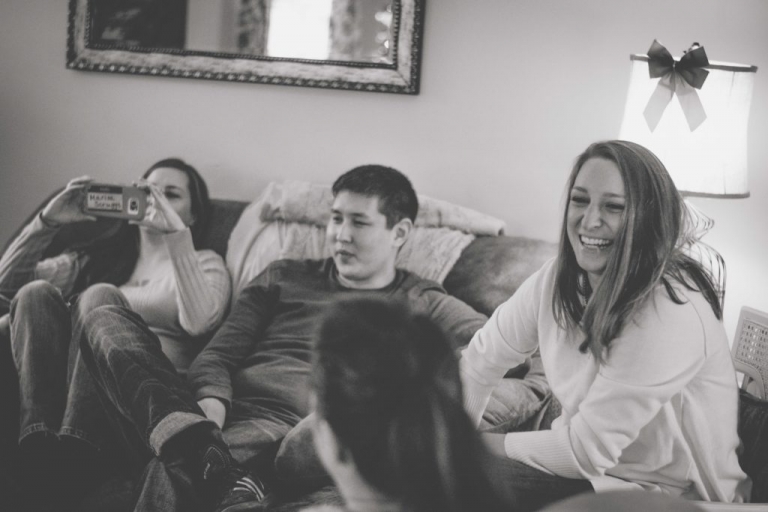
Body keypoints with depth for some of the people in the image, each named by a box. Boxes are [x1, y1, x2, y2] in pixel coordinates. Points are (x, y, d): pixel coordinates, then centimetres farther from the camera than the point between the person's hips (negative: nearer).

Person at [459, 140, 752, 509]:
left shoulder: (669, 313, -27)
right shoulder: (557, 281, -5)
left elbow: (588, 448, -23)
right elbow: (479, 360, 7)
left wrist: (490, 444, -10)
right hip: (589, 468, 6)